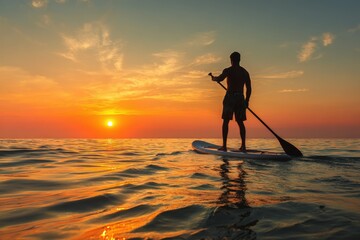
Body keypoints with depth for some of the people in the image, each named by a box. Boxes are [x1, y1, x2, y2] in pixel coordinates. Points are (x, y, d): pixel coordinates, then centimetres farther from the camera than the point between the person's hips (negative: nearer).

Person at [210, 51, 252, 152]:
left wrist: (214, 78, 1)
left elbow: (220, 79, -21)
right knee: (240, 122, 9)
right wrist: (246, 101, 20)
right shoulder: (245, 72, 13)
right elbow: (249, 88, 12)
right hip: (240, 98, 5)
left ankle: (224, 146, -5)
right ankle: (243, 146, 7)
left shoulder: (228, 70, -4)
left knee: (226, 121, -1)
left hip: (230, 97, -5)